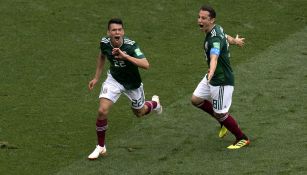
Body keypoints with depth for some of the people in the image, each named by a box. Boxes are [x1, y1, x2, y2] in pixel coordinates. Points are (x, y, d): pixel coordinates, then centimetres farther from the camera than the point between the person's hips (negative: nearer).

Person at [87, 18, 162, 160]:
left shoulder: (131, 45, -32)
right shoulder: (104, 43, -19)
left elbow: (146, 65, -43)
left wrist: (125, 56, -51)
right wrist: (96, 77, 8)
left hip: (132, 83, -2)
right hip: (114, 79, 2)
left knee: (139, 113, 20)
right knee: (102, 110, -18)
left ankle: (154, 103, 58)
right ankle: (100, 147, 1)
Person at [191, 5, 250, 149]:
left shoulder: (215, 38, -31)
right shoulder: (216, 29, -2)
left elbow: (214, 57, -51)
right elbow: (225, 37, 22)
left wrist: (211, 72, -70)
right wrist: (235, 41, 45)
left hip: (222, 81, -9)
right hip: (212, 77, 9)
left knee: (220, 114, 0)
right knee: (196, 100, 14)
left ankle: (242, 139, 20)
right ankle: (224, 122, 31)